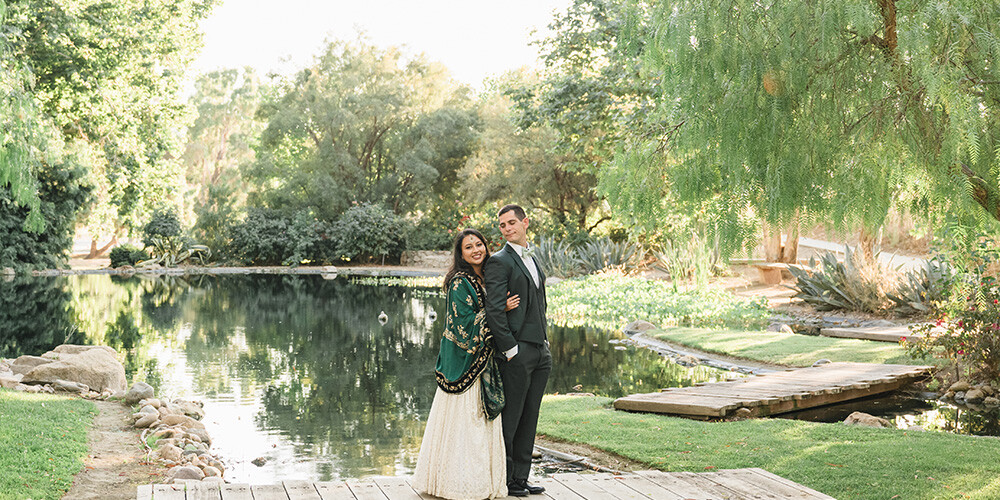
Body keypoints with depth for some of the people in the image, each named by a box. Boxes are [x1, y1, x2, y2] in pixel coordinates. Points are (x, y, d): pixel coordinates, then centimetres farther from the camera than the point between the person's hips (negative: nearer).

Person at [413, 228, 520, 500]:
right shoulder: (460, 282, -12)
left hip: (483, 359, 8)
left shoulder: (485, 279, 14)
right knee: (464, 416, -5)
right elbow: (465, 323, -18)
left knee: (480, 418, 10)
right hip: (464, 359, -8)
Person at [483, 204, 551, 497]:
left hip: (540, 352, 8)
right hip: (517, 352, -8)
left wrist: (544, 342, 15)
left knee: (529, 418, 11)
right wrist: (509, 349, -16)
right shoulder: (499, 261, -8)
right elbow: (494, 310, -15)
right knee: (509, 419, -2)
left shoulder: (532, 260, 18)